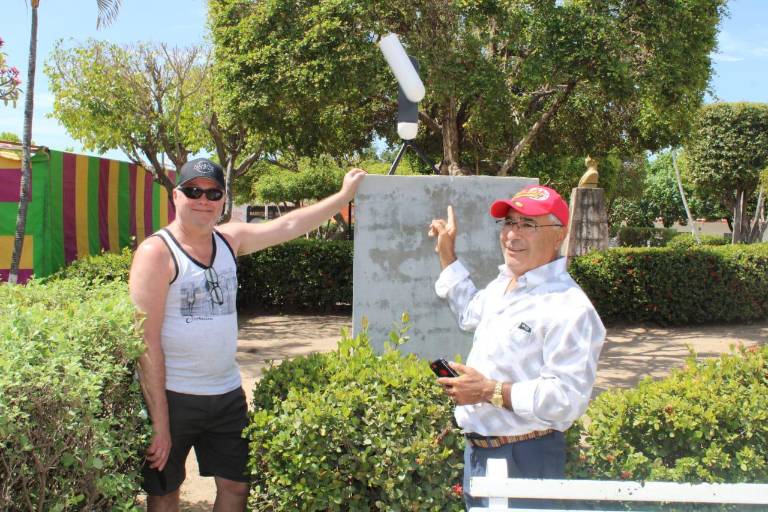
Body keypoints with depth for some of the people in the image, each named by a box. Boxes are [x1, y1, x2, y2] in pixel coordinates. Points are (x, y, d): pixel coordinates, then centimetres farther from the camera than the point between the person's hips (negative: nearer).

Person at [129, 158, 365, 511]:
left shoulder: (230, 240, 4)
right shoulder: (156, 253, -14)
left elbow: (289, 226, 13)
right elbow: (146, 342, -17)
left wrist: (345, 194, 13)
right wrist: (159, 422, -19)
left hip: (228, 394, 6)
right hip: (172, 397, -5)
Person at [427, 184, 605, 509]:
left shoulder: (568, 308, -23)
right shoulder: (503, 284, 7)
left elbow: (568, 398, -29)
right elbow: (470, 314, 29)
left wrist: (490, 391, -27)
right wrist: (446, 253, 24)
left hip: (523, 461, -9)